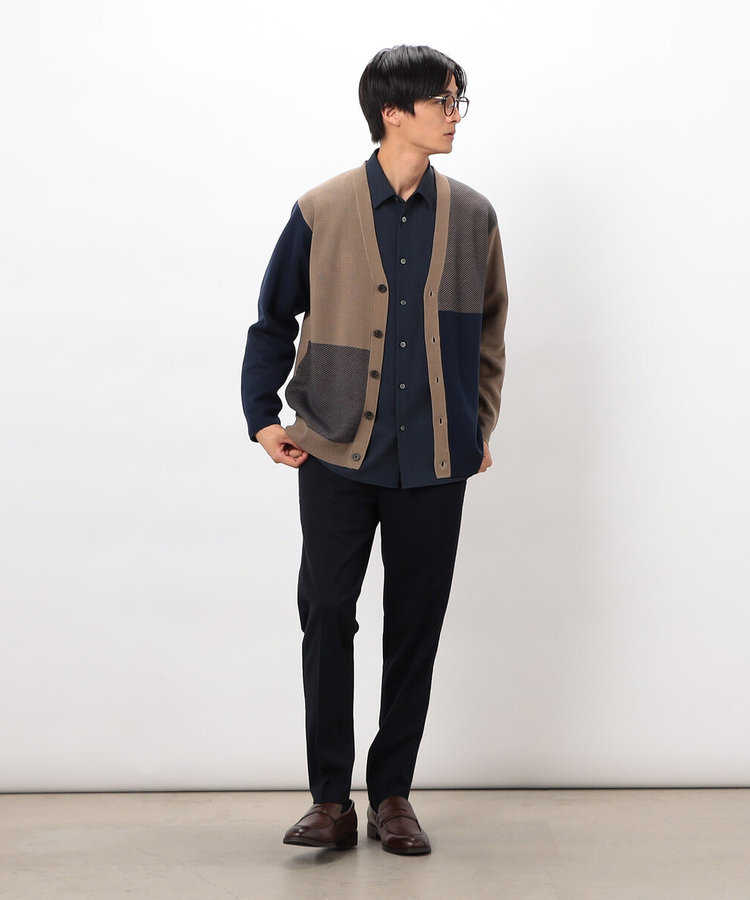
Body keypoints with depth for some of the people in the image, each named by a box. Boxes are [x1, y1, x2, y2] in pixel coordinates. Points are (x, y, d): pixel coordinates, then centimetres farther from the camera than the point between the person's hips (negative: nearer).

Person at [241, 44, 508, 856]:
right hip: (338, 455, -2)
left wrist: (481, 426, 12)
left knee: (415, 628, 6)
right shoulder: (320, 212, 0)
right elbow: (273, 321, 8)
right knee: (325, 617, -3)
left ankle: (392, 794, 19)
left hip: (435, 460, 2)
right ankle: (330, 799, 9)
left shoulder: (471, 217, 6)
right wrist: (262, 417, 1)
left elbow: (488, 330, 16)